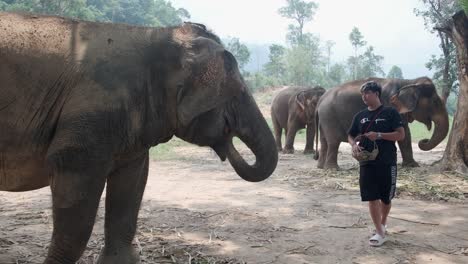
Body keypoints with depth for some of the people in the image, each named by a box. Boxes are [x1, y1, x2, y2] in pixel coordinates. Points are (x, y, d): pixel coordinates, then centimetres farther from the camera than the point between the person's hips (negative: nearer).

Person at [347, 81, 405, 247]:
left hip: (387, 163, -3)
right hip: (367, 163, 3)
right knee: (372, 198, -2)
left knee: (386, 198, 10)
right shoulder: (360, 116, 10)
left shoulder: (390, 112, -3)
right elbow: (351, 135, 18)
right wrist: (354, 144, -5)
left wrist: (379, 135, -19)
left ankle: (383, 223, 35)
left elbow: (401, 135, -8)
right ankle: (380, 233, 3)